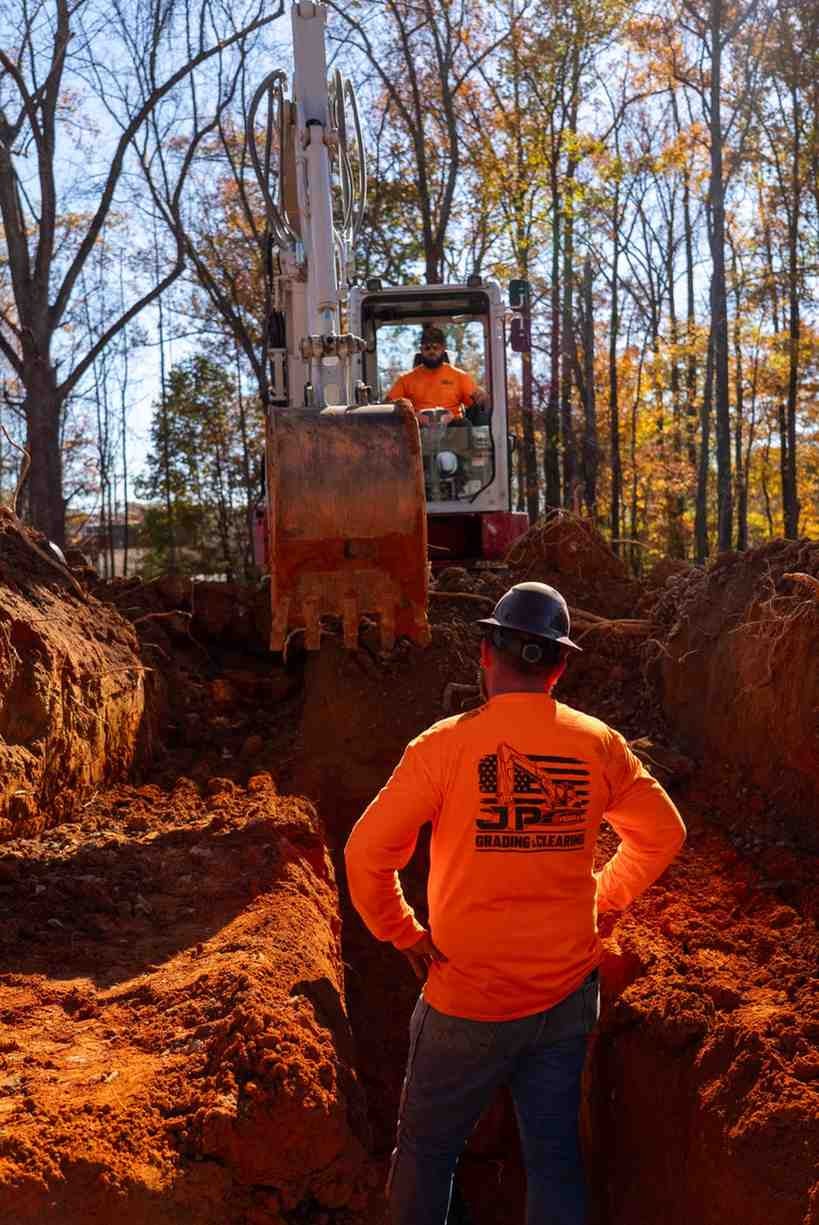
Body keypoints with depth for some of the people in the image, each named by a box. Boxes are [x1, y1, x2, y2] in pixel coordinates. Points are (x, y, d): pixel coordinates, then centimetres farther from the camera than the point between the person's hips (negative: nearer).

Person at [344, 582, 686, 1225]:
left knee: (426, 1148, 16)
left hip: (470, 1000, -3)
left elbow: (366, 854, -15)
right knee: (555, 1154, 17)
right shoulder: (599, 744, -5)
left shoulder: (445, 744, -15)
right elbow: (663, 833, 8)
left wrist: (404, 935, -1)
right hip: (568, 993, 4)